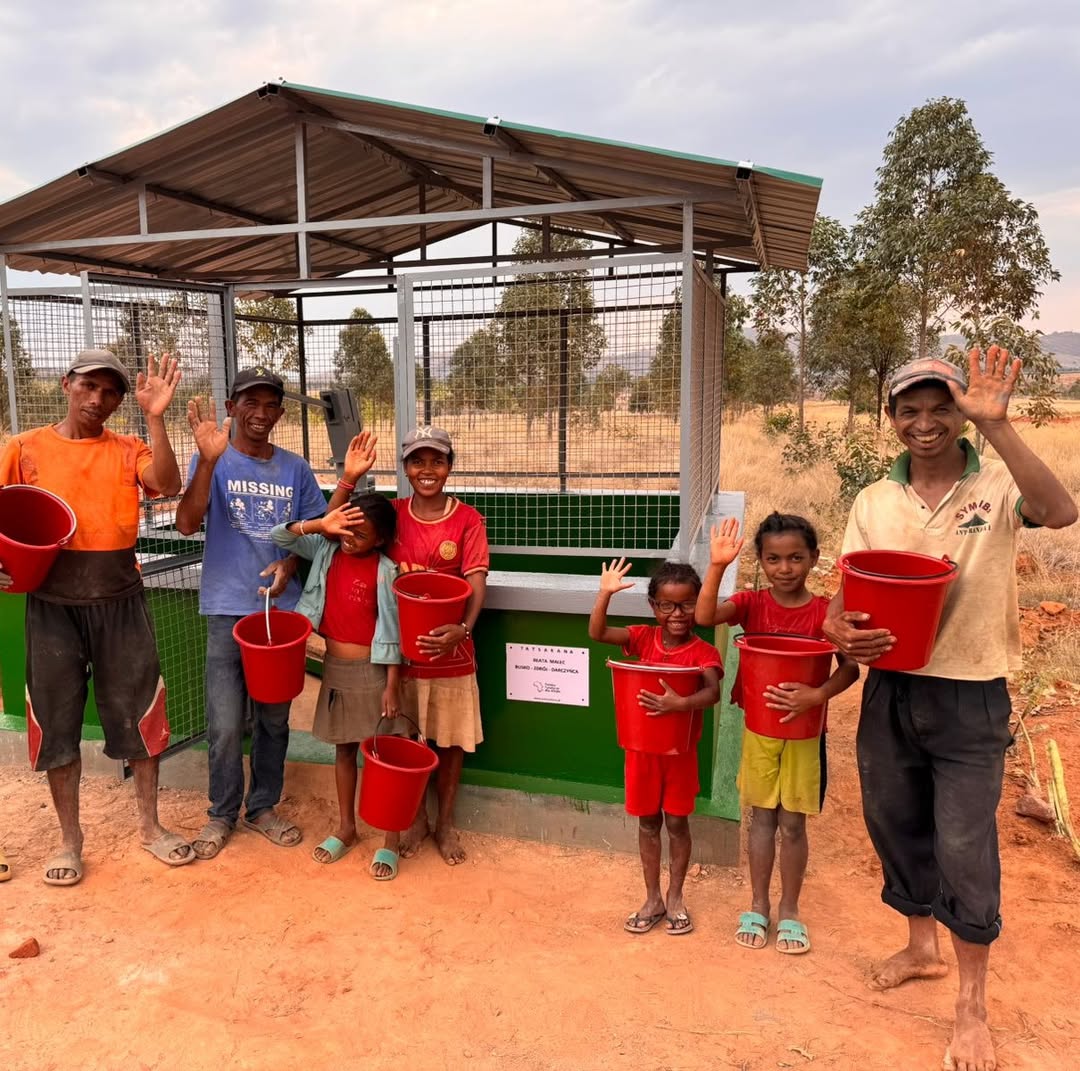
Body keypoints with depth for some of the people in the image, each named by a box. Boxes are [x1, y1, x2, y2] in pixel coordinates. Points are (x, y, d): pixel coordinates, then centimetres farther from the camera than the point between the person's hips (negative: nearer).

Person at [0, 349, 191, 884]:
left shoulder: (128, 451, 2)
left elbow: (168, 485, -17)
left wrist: (155, 417, -22)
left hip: (120, 603, 0)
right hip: (53, 606, 0)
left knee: (138, 714, 8)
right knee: (57, 722, 9)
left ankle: (149, 825, 26)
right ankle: (70, 838, 26)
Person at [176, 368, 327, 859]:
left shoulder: (295, 468, 5)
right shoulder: (212, 460, -4)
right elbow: (187, 524, -18)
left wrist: (290, 564, -9)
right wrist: (208, 459, -29)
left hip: (281, 608, 3)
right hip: (228, 609, -3)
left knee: (274, 718, 13)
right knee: (226, 724, 1)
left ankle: (263, 806, 29)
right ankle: (222, 813, 21)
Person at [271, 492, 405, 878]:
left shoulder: (385, 571, -14)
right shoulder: (326, 549, 0)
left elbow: (393, 632, -11)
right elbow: (278, 537, -3)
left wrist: (391, 687, -13)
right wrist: (320, 524, -19)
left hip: (370, 671, -5)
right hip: (333, 667, 5)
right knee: (344, 749, 18)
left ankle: (390, 842, 15)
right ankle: (346, 828, 33)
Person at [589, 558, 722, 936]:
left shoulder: (704, 652, -13)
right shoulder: (643, 639, -4)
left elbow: (712, 692, -30)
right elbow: (597, 633, -13)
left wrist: (680, 703, -48)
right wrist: (605, 593, -25)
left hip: (680, 752, -2)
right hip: (642, 749, 2)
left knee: (677, 823, 11)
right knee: (648, 823, 14)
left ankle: (675, 899, 30)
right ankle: (652, 899, 29)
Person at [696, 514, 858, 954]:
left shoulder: (824, 611, -10)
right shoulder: (752, 603, -7)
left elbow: (850, 667, -14)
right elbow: (704, 616, -24)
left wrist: (817, 695, -31)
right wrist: (717, 565, -36)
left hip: (804, 731, -1)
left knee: (793, 823, 10)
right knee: (762, 818, 13)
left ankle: (789, 910, 28)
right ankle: (758, 907, 28)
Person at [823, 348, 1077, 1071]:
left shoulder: (998, 487, -7)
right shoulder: (874, 501, 3)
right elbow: (845, 592, 2)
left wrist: (996, 425, -36)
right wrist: (842, 632, -20)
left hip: (969, 699, -4)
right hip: (889, 692, 4)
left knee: (964, 851, 2)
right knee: (897, 830, 18)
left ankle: (973, 1007, 24)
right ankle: (922, 948, 44)